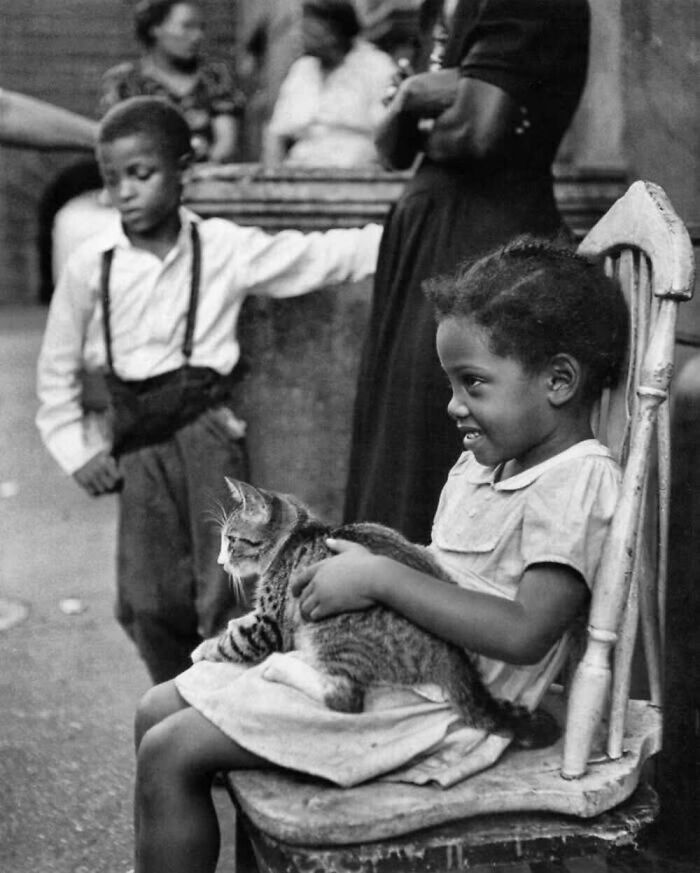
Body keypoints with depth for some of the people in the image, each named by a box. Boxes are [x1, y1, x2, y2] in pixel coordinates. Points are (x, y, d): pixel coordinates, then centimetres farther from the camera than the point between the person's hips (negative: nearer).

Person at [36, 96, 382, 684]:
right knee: (147, 601, 4)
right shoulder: (91, 266, -2)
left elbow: (321, 256, -3)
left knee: (225, 591, -6)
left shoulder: (223, 248, -4)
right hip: (138, 443, 2)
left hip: (207, 429, -1)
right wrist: (77, 452, 3)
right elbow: (57, 370, 8)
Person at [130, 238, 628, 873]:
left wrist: (379, 577, -22)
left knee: (169, 754, -15)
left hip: (432, 710, -10)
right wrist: (365, 555, 3)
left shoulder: (580, 480, -15)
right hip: (371, 662, 10)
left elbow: (524, 634, -25)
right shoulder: (481, 466, 14)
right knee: (158, 710, 8)